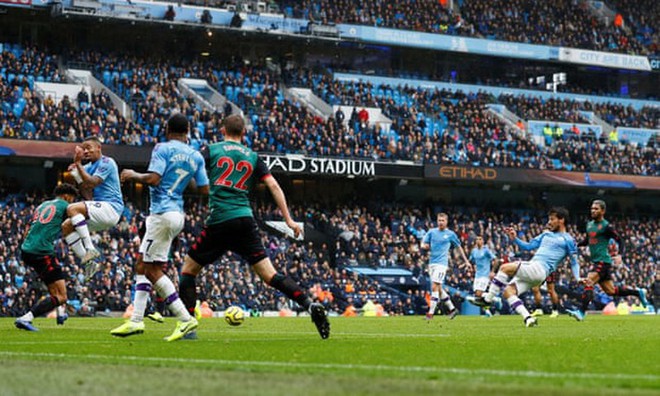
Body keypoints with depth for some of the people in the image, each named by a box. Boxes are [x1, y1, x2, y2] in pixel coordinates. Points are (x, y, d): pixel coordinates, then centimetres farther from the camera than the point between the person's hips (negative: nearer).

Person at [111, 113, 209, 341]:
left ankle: (185, 319, -11)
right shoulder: (196, 156, 10)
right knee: (142, 265, 14)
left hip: (162, 213, -8)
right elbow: (204, 189, 10)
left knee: (152, 269, -5)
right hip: (178, 213, 8)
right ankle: (136, 320, 11)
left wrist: (133, 175, 0)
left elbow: (153, 178, -18)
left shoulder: (162, 149, -8)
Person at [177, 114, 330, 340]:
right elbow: (273, 186, 8)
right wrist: (288, 219, 9)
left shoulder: (211, 150, 7)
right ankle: (310, 306, -13)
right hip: (245, 219, 3)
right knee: (269, 274, 2)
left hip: (219, 221, -3)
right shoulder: (253, 157, 15)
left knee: (188, 270, 11)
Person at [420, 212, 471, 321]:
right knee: (438, 288, 10)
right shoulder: (432, 232, 9)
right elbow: (423, 244, 9)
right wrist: (424, 246, -16)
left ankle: (430, 313, -15)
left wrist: (466, 261, 11)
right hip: (432, 262, 5)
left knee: (435, 287, -15)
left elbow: (459, 247, 11)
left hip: (441, 263, -5)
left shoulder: (450, 234, 2)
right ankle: (452, 309, 24)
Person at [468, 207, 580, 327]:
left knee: (505, 268, -20)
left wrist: (578, 278, -8)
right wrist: (515, 239, 13)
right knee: (508, 291, -12)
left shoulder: (568, 240, 6)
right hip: (529, 270, 8)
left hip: (539, 269, -8)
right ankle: (527, 318, -15)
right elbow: (528, 246, 28)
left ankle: (487, 299, -13)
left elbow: (574, 262, 6)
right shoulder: (546, 234, 27)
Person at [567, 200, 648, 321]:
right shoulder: (590, 224, 16)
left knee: (588, 283, -22)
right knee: (611, 291, 12)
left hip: (603, 260, -9)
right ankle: (638, 292, 28)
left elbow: (619, 241, -6)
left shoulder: (606, 226, -7)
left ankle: (581, 312, -27)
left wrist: (619, 255, -21)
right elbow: (587, 240, 30)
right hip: (596, 261, 9)